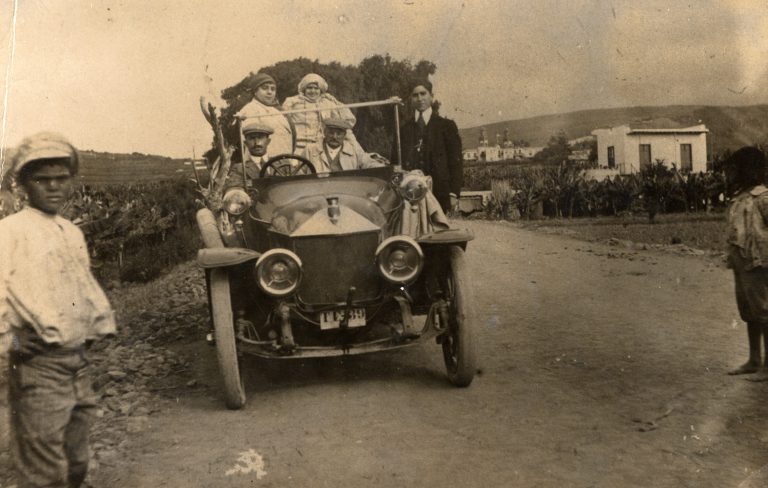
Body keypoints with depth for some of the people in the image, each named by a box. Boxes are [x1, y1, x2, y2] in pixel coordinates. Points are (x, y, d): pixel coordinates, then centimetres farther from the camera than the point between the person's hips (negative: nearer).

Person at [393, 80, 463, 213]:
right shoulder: (403, 128, 15)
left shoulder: (446, 125, 11)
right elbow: (395, 160, 12)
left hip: (438, 193, -1)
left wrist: (454, 193, -4)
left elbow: (455, 161, 6)